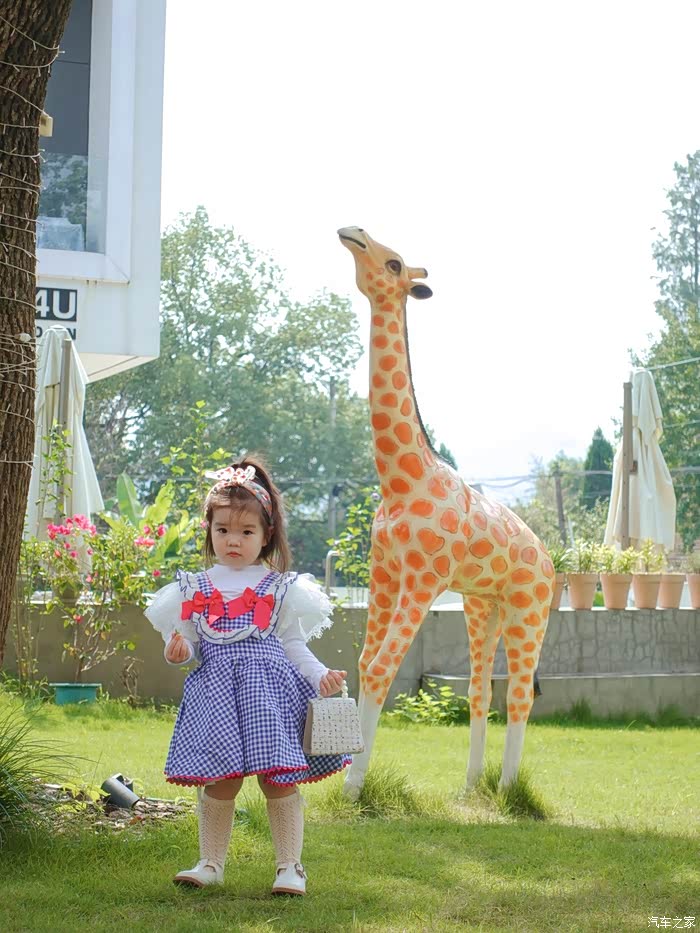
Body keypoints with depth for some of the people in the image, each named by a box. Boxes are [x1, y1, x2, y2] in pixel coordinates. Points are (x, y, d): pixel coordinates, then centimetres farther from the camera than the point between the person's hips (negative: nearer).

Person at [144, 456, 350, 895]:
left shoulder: (281, 589, 6)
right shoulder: (195, 588, 10)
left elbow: (294, 645, 8)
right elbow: (187, 641, 11)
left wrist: (321, 676, -6)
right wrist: (179, 651, -12)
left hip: (269, 687, -1)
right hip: (215, 689, 1)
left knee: (279, 778, -3)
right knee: (218, 781, 3)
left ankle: (290, 866, 6)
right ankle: (211, 863, 17)